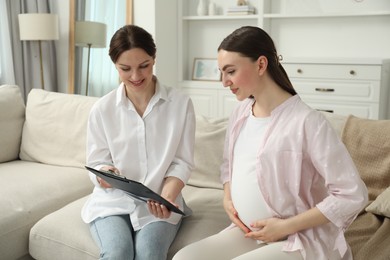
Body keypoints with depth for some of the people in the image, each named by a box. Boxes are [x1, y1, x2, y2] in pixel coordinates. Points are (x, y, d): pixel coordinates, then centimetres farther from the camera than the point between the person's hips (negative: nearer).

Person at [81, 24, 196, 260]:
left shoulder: (181, 104, -4)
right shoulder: (102, 109, -3)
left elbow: (182, 162, -2)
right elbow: (96, 164, 3)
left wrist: (166, 196, -19)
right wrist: (104, 174, -21)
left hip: (159, 201, -1)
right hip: (113, 200, 1)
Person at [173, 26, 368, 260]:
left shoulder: (307, 121, -20)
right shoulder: (240, 113, 3)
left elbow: (353, 194, -19)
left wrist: (286, 226, -18)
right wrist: (227, 199, 1)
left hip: (300, 239, -6)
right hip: (247, 231, 7)